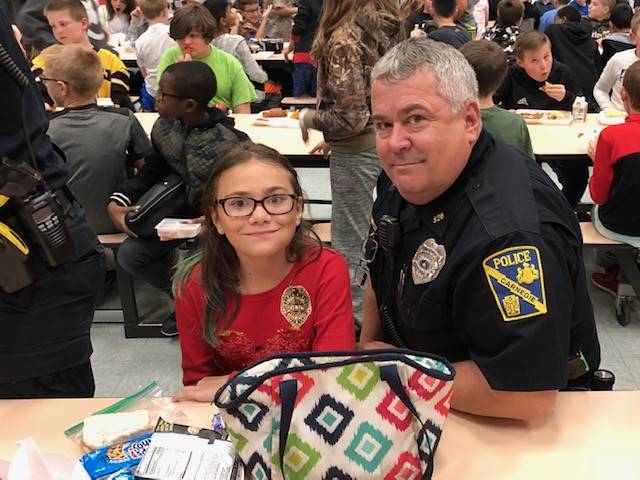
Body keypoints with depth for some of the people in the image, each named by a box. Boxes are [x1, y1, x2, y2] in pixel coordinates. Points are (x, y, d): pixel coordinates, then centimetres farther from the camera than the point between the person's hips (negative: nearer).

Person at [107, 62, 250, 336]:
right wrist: (117, 203, -11)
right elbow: (151, 173, 5)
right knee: (130, 254, -8)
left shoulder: (230, 147, -27)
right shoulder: (164, 129, -6)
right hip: (184, 212, 6)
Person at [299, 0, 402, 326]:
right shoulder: (386, 26, 6)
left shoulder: (344, 38, -19)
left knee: (351, 246, 3)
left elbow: (350, 116, -23)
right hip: (382, 141, 9)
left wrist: (308, 118, -5)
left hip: (358, 152, -9)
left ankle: (356, 325, 15)